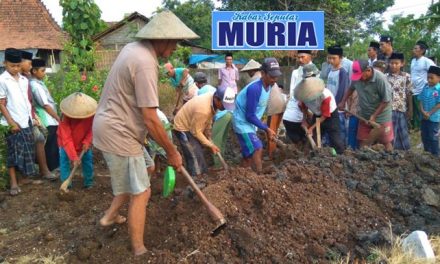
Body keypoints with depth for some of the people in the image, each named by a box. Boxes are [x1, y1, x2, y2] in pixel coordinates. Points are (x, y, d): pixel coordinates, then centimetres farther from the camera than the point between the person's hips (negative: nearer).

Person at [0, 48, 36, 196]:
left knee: (28, 151, 11)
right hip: (13, 123, -5)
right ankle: (13, 183, 7)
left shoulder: (24, 80, 8)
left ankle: (25, 176, 24)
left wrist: (32, 117, 8)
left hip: (26, 121, 5)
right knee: (13, 152, 1)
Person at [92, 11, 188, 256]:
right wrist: (172, 151, -13)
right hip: (118, 134, -10)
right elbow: (150, 118, -25)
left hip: (111, 127, 10)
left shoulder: (133, 48, 6)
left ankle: (111, 216, 41)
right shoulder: (145, 63, -25)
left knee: (133, 183, 26)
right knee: (141, 192, 1)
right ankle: (139, 251, 12)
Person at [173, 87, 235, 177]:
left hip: (193, 126, 9)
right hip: (182, 128, -9)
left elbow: (208, 120, 4)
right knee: (195, 156, -11)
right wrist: (210, 145, -18)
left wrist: (209, 138, 7)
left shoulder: (213, 100, -12)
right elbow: (195, 131, -26)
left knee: (198, 153, 15)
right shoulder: (203, 109, -38)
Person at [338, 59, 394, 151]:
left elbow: (386, 100, -18)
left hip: (381, 116, -4)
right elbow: (351, 89, 11)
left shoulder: (380, 79, -25)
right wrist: (343, 102, 7)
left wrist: (374, 116, -19)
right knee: (362, 143, 11)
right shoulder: (357, 78, -12)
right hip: (364, 116, 5)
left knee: (387, 143, 6)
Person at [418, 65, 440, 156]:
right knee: (424, 136, 14)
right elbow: (420, 100, 4)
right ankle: (427, 152, 30)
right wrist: (423, 111, -10)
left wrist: (429, 113, -16)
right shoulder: (425, 88, 3)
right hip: (424, 116, 5)